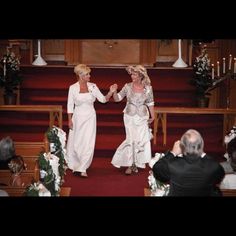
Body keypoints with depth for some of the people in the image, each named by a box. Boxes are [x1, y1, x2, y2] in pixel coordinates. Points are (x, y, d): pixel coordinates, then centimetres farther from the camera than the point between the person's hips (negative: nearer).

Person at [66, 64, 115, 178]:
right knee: (75, 142, 8)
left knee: (88, 143, -4)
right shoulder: (73, 88, -5)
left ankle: (82, 168, 4)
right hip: (78, 117, -1)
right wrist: (70, 120, -3)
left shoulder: (92, 86, -1)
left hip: (90, 117, 1)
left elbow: (103, 99, 1)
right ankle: (75, 165, 29)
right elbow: (70, 105, 0)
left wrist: (110, 92, -16)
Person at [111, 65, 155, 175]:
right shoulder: (128, 86, -4)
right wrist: (114, 91, -19)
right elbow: (117, 99, -1)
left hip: (142, 117, 1)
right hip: (130, 116, -1)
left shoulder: (148, 88, -4)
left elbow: (150, 103, 4)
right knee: (131, 139, 0)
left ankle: (136, 163, 19)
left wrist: (152, 116, 4)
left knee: (141, 140, 2)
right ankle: (129, 164, 11)